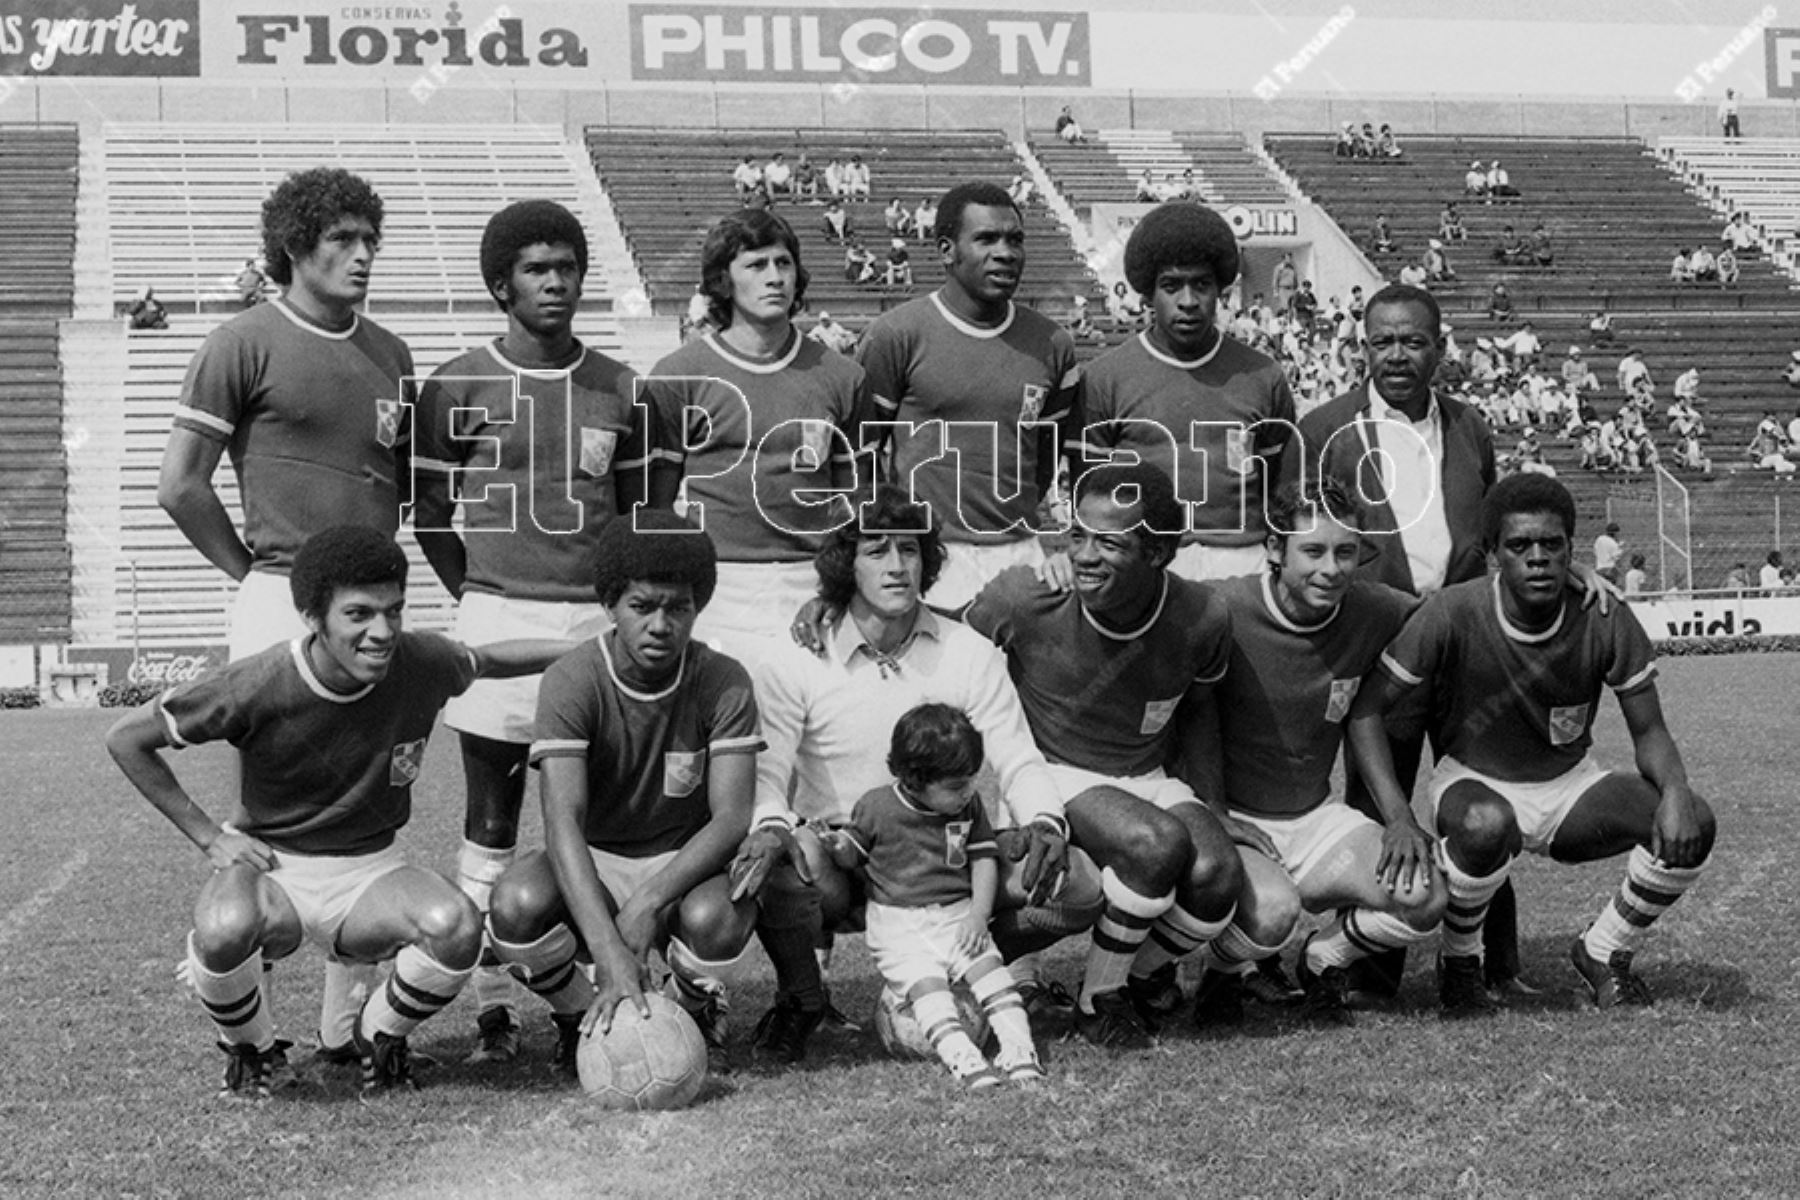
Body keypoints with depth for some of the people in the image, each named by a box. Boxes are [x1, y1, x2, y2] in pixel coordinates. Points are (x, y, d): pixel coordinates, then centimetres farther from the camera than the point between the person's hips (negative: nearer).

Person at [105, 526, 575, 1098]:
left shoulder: (423, 664, -13)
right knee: (226, 929, -38)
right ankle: (251, 1046, -1)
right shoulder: (259, 686, -22)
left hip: (367, 869, 2)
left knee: (456, 926, -30)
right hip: (269, 864, -2)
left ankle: (379, 1031, 4)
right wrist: (208, 836, -9)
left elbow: (484, 661, 13)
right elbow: (126, 740, -9)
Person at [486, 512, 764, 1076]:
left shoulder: (724, 683, -13)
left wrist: (649, 901, -35)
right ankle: (583, 1019, 1)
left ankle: (696, 1014, 4)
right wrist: (610, 954, -43)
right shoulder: (571, 681, -19)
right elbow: (563, 821, -29)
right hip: (592, 865, 0)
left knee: (715, 916, -35)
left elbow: (732, 817, -18)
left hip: (685, 863, 0)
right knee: (516, 904, -33)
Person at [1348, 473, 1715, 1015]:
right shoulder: (1453, 615, -23)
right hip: (1474, 781, -3)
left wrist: (1675, 791, -28)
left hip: (1570, 787, 3)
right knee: (1485, 825, -40)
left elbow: (1649, 732, -5)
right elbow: (1365, 708, -17)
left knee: (1692, 825, -21)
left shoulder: (1605, 619, -15)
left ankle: (1603, 955, 5)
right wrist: (1398, 817, -28)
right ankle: (1459, 965, -8)